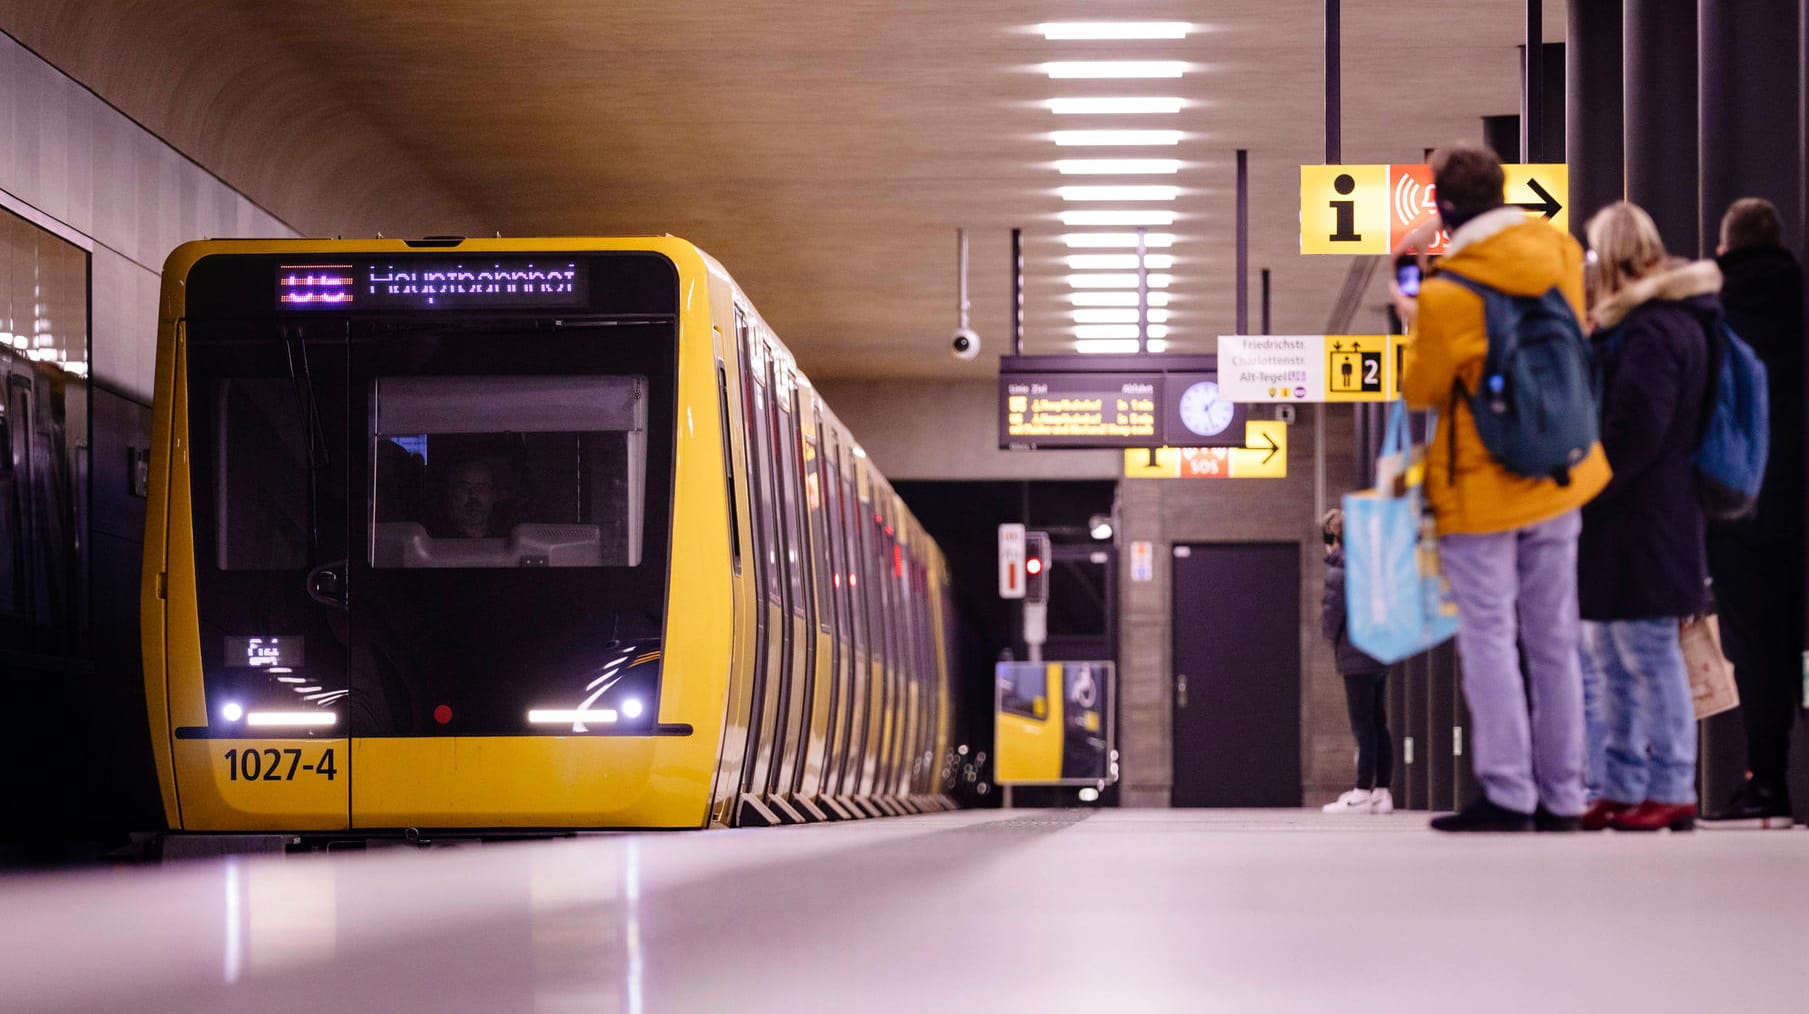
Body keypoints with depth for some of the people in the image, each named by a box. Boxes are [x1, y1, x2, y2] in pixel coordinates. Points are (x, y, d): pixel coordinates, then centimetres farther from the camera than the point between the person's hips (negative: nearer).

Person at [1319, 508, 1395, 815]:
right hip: (1381, 656, 8)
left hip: (1356, 659, -8)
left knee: (1363, 726, -6)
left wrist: (1333, 635, 7)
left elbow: (1330, 616, -11)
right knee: (1378, 724, 10)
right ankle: (1383, 792, 10)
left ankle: (1363, 793, -5)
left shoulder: (1338, 572, -11)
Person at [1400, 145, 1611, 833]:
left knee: (1489, 638, -1)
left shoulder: (1447, 294, -20)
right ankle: (1561, 796, 14)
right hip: (1559, 479, 6)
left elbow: (1420, 391, -7)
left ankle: (1507, 795, -3)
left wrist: (1414, 328, 9)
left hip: (1482, 488, -6)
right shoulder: (1560, 253, -1)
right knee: (1554, 639, 11)